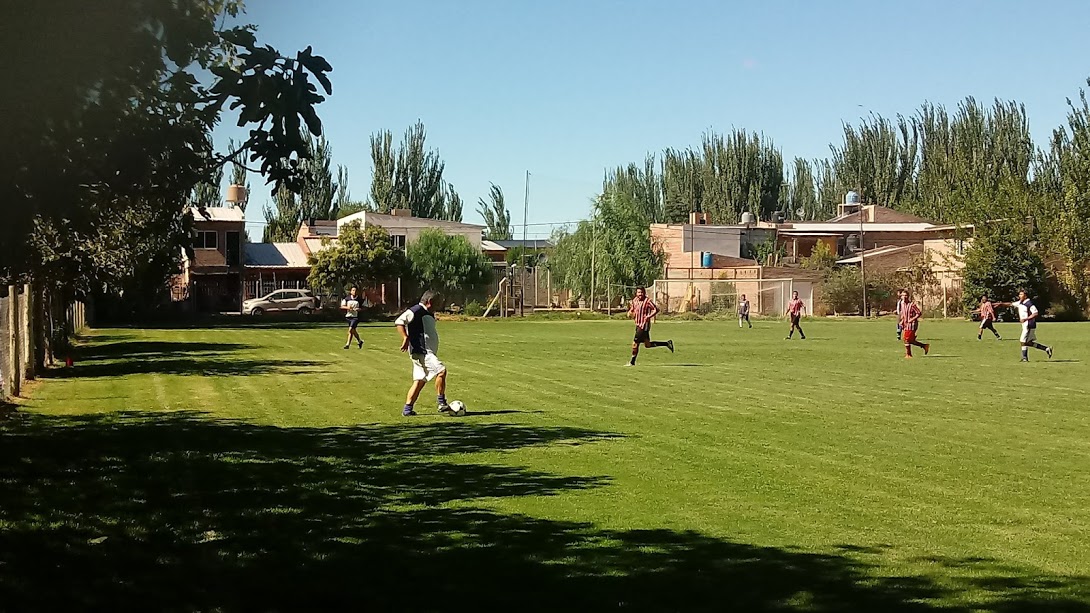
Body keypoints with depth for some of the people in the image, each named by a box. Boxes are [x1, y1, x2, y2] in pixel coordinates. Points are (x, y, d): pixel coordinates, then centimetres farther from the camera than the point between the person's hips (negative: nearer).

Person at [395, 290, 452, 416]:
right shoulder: (417, 310, -11)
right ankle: (442, 404, -11)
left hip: (428, 353, 10)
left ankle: (407, 409, 12)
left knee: (420, 381, 9)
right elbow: (399, 322, -19)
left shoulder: (428, 314, 20)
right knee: (441, 370, -17)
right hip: (421, 352, -10)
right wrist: (406, 338, -26)